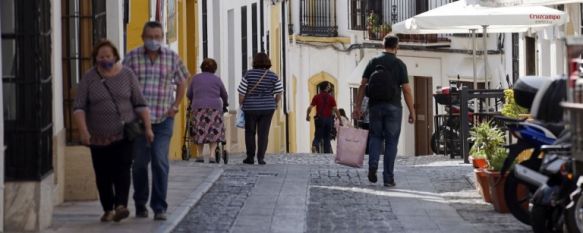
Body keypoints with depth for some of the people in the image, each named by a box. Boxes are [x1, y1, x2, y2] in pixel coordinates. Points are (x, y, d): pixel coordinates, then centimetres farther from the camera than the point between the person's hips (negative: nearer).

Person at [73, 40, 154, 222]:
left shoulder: (127, 75, 2)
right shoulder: (88, 78, -1)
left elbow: (140, 104, 3)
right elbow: (79, 108, -6)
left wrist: (148, 127, -4)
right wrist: (83, 132, -18)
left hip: (124, 134, -1)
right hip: (99, 137, 1)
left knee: (122, 169, -14)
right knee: (103, 175, 4)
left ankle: (121, 206, -22)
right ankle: (108, 210, 16)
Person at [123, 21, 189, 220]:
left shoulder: (172, 57, 3)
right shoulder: (132, 57, -1)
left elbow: (182, 82, 15)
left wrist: (175, 106, 6)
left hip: (163, 120, 0)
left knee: (160, 162, -9)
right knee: (139, 163, 7)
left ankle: (159, 207, -3)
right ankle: (140, 205, 23)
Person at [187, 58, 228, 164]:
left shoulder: (195, 78, 10)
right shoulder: (217, 79, 7)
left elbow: (189, 95, 17)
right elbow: (224, 95, 18)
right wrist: (224, 104, 38)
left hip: (198, 108, 1)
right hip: (214, 108, -1)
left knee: (199, 132, 8)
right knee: (214, 132, 3)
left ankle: (200, 155, 7)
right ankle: (212, 154, -10)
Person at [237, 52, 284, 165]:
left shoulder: (249, 74, -9)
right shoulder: (273, 76, -4)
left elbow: (242, 92, -7)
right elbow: (279, 92, -1)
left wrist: (241, 104, 8)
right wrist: (276, 103, 16)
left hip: (251, 107, -1)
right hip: (268, 108, 1)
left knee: (250, 132, 12)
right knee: (263, 133, 4)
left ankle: (250, 157, 14)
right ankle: (261, 157, -2)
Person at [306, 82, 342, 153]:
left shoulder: (316, 97, 1)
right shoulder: (331, 98, -1)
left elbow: (310, 108, -4)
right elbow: (335, 110, -8)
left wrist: (307, 116, 13)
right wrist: (340, 120, -4)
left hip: (319, 119, 0)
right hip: (328, 119, 0)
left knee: (318, 136, 3)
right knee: (327, 137, 11)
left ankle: (315, 145, -28)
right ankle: (327, 152, 5)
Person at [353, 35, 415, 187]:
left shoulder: (373, 62, 5)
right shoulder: (399, 64, -2)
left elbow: (363, 85, 0)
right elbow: (406, 90, -6)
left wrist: (358, 106, 4)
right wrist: (412, 112, -1)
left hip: (375, 106, 2)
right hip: (393, 107, -2)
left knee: (376, 136, 16)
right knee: (391, 142, 4)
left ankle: (373, 165, -8)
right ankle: (388, 177, 3)